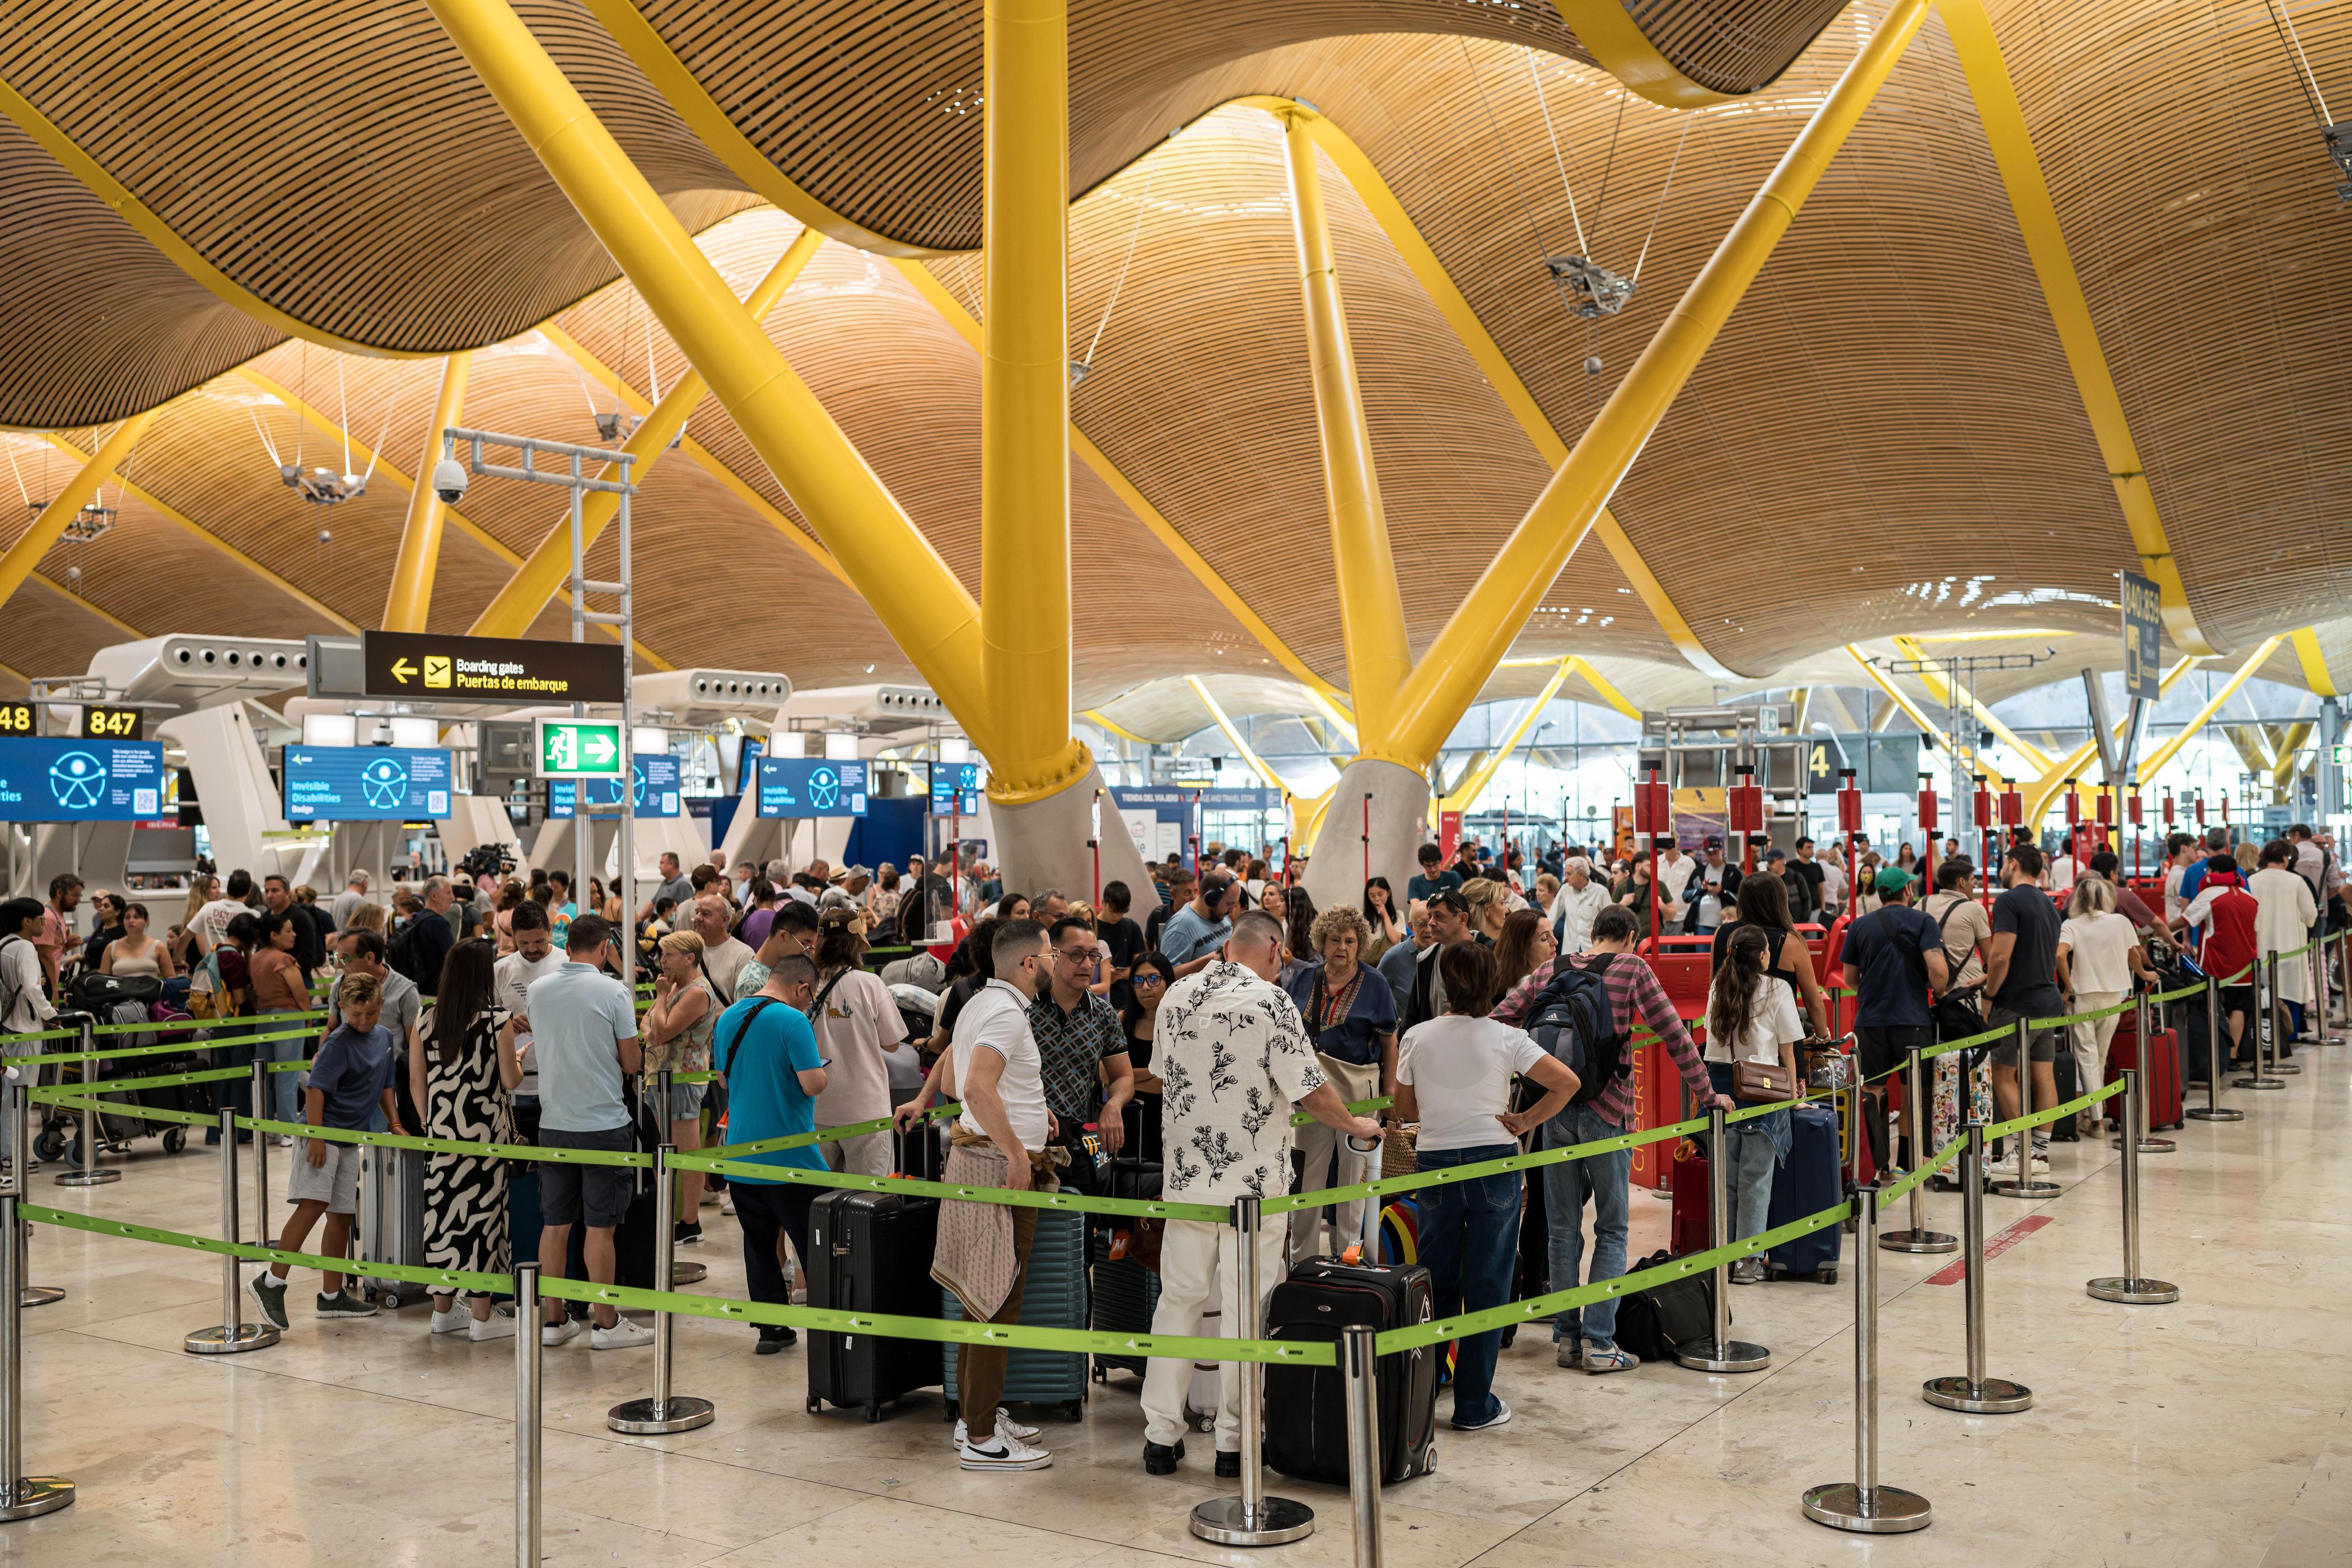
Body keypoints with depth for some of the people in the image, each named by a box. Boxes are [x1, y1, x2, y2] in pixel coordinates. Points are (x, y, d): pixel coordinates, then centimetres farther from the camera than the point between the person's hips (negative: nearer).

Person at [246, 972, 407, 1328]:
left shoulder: (384, 1037, 12)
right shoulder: (339, 1044, -12)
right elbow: (316, 1089, -18)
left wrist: (395, 1124, 16)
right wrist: (316, 1137, -25)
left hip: (350, 1138, 8)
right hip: (323, 1131, -8)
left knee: (342, 1215, 10)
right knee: (313, 1204, -20)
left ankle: (332, 1296, 17)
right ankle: (271, 1282, -19)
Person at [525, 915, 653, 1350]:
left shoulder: (538, 990, 3)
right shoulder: (613, 992, -12)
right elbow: (632, 1063, -7)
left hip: (553, 1123, 5)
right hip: (603, 1123, -4)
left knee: (554, 1224, 11)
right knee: (600, 1227, 1)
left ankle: (553, 1320, 17)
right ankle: (606, 1325, 8)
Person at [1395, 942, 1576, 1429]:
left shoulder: (1418, 1038, -1)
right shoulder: (1505, 1038, -6)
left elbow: (1404, 1110, 8)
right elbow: (1567, 1082, -11)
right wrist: (1527, 1121, -3)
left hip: (1435, 1165, 2)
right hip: (1493, 1164, -2)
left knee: (1436, 1280, 14)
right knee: (1487, 1285, 4)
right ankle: (1474, 1405, 8)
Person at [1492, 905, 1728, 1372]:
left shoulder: (1551, 970, 10)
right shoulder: (1632, 969, 0)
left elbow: (1498, 1020, 7)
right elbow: (1673, 1034, -2)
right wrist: (1707, 1094, 5)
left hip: (1555, 1105, 3)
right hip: (1607, 1109, -3)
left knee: (1563, 1229, 11)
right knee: (1611, 1229, 6)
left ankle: (1567, 1337, 15)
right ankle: (1599, 1342, 2)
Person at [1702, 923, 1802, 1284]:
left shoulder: (1717, 988, 9)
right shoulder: (1777, 990, -3)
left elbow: (1714, 1037, 11)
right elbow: (1787, 1051, 0)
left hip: (1718, 1082, 4)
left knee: (1723, 1178, 10)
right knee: (1755, 1179, 2)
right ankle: (1748, 1261, 4)